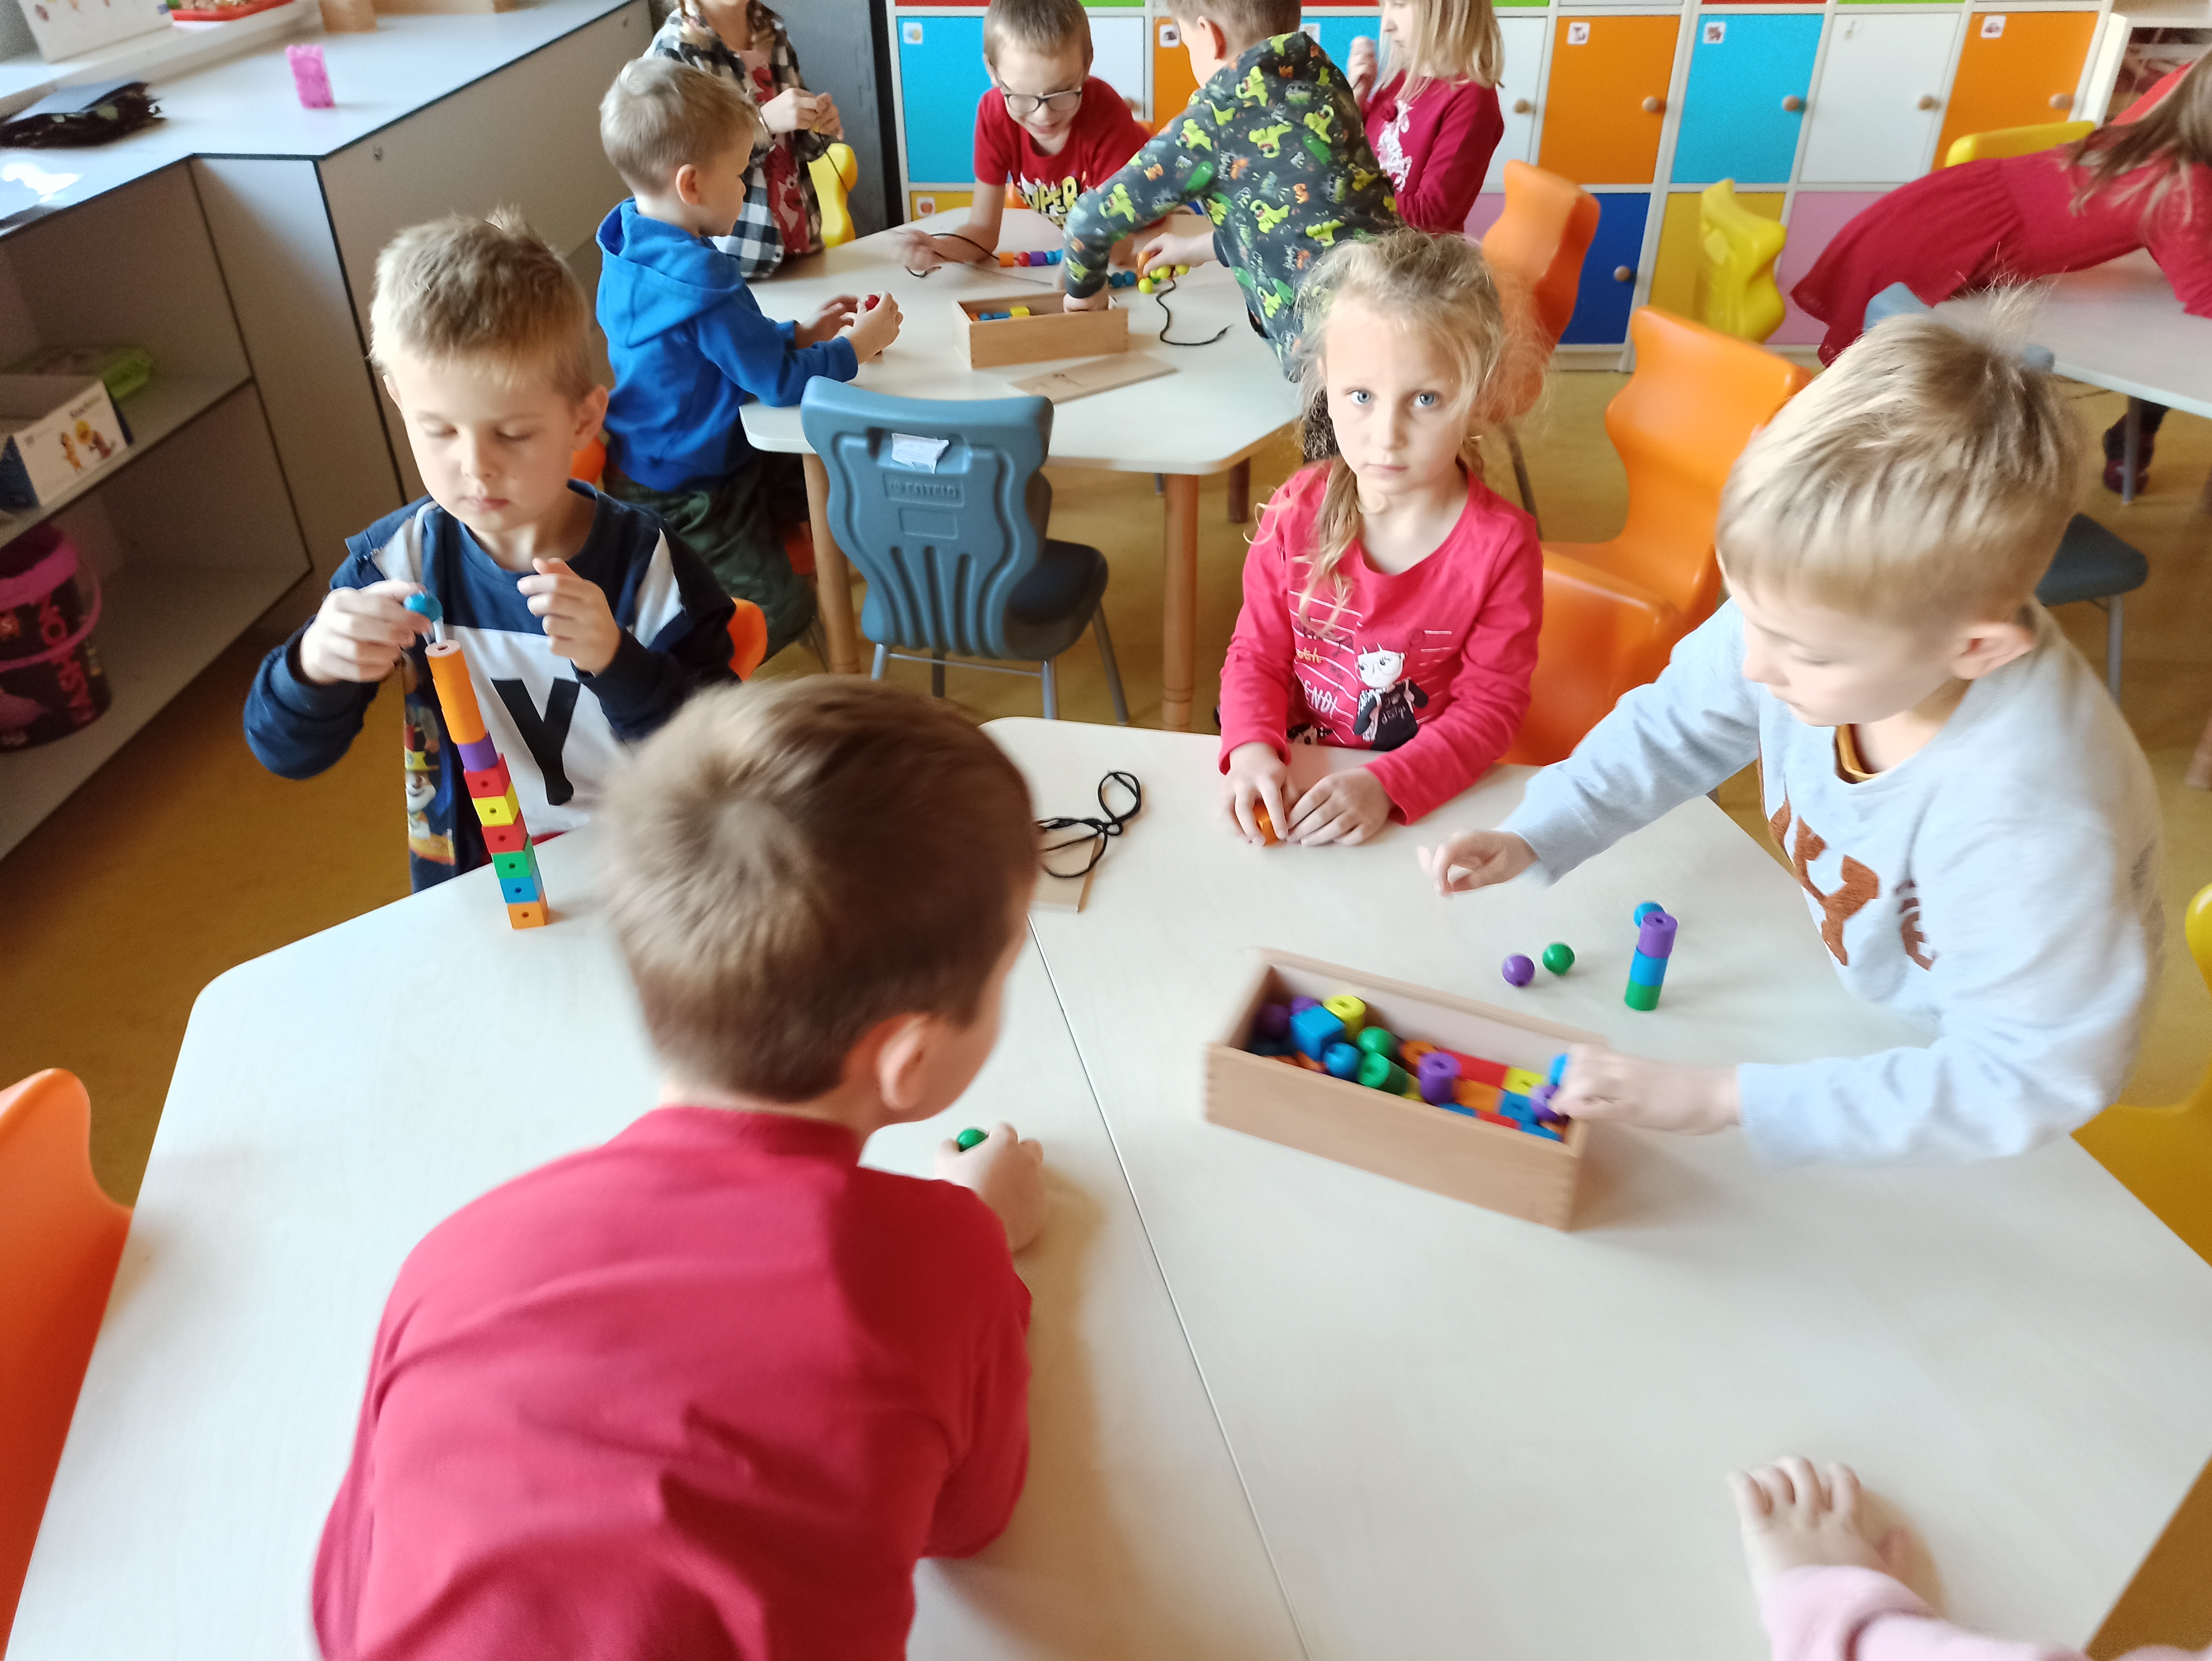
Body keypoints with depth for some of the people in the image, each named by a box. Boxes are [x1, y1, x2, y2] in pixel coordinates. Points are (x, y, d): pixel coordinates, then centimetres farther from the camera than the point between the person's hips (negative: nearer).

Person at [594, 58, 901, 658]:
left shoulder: (632, 247, 0)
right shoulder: (700, 281, -31)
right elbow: (781, 382, -26)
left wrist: (802, 333, 6)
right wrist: (857, 345, -11)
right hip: (685, 497, -9)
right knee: (782, 612, 2)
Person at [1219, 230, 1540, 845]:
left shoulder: (1501, 546, -11)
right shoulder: (1297, 512, -5)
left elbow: (1491, 704, -9)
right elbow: (1258, 654, 1)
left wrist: (1384, 785, -23)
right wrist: (1253, 749, -19)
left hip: (1434, 795, -2)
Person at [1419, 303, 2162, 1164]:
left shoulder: (2030, 818, -40)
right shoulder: (1810, 611, -24)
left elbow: (2027, 1079, -32)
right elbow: (1675, 726, -4)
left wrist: (1724, 1101, -35)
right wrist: (1533, 836, -16)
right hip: (1856, 990, 6)